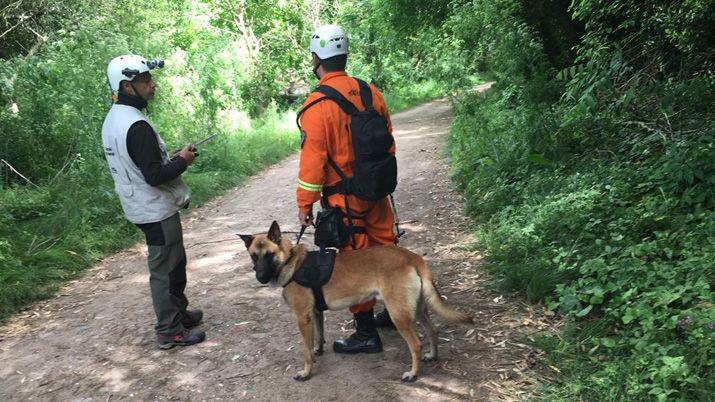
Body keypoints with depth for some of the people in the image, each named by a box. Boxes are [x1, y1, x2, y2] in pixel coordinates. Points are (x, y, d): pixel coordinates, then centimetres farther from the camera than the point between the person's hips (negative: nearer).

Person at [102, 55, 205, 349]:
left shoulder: (113, 119, 8)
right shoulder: (137, 126, -25)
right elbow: (155, 175, -27)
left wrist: (171, 158, 10)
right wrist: (182, 161, -11)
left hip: (140, 207, 10)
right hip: (157, 210, -10)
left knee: (174, 262, 22)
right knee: (165, 269, 2)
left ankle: (179, 312, 36)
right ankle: (169, 331, 14)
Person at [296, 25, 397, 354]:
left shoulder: (316, 106, -17)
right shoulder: (370, 92, 1)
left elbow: (313, 160, -16)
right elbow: (388, 142, 10)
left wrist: (304, 204, -6)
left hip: (343, 199, -6)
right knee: (385, 248, 19)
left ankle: (366, 334, 16)